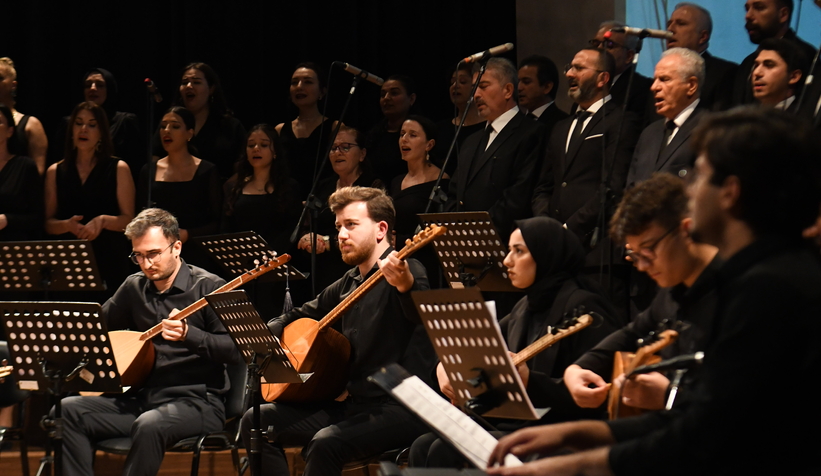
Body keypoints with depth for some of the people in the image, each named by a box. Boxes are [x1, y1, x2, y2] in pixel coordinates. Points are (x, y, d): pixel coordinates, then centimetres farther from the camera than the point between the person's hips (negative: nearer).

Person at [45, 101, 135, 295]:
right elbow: (48, 223, 10)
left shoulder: (118, 169, 5)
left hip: (109, 262, -2)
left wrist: (103, 221, -18)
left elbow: (128, 221, 1)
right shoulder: (55, 172, 12)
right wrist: (67, 225, -11)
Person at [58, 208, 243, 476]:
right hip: (142, 398, 7)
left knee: (149, 425, -37)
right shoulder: (134, 288, 12)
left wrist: (189, 335, -29)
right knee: (68, 411, -11)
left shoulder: (208, 287, -7)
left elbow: (237, 350, -15)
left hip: (196, 401, -7)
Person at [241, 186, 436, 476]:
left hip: (400, 408, -9)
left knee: (326, 442, -33)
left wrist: (406, 286, -53)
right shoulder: (349, 283, 17)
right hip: (353, 403, 9)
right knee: (258, 421, 3)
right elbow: (300, 317, 33)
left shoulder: (407, 271, -9)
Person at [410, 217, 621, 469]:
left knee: (446, 452, -22)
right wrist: (446, 367, 4)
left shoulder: (580, 309, -13)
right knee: (423, 447, -3)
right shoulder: (526, 307, 15)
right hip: (514, 421, 9)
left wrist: (530, 382, -32)